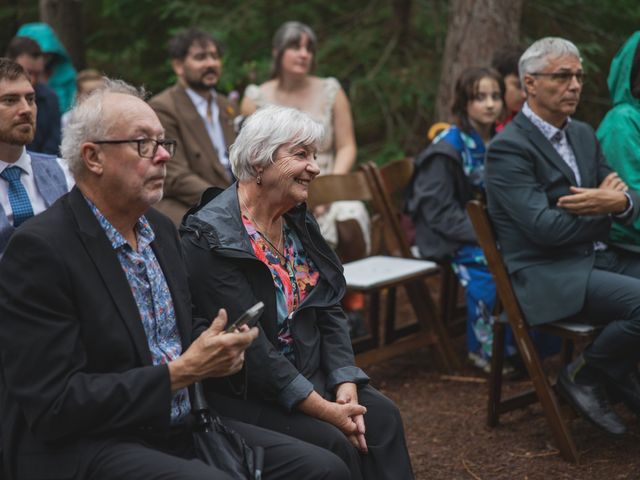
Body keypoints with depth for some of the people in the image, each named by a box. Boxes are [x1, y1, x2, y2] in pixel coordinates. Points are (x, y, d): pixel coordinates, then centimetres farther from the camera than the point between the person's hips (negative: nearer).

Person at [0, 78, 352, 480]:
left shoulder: (160, 228, 10)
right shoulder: (40, 249, -15)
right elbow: (54, 405, -19)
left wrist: (218, 349, -1)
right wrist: (181, 372, -19)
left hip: (180, 425, 8)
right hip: (86, 446, -8)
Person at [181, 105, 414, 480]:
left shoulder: (298, 221, 8)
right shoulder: (211, 237, -17)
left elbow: (331, 310, 6)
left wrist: (346, 385, -10)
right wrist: (323, 410, -22)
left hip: (309, 375, 7)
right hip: (243, 393, -7)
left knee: (381, 417, -14)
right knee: (332, 443, -24)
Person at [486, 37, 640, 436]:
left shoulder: (584, 135, 14)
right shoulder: (508, 148, -11)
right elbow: (545, 227, -20)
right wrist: (603, 206, -5)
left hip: (600, 258, 8)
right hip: (548, 276, -8)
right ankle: (586, 375, -2)